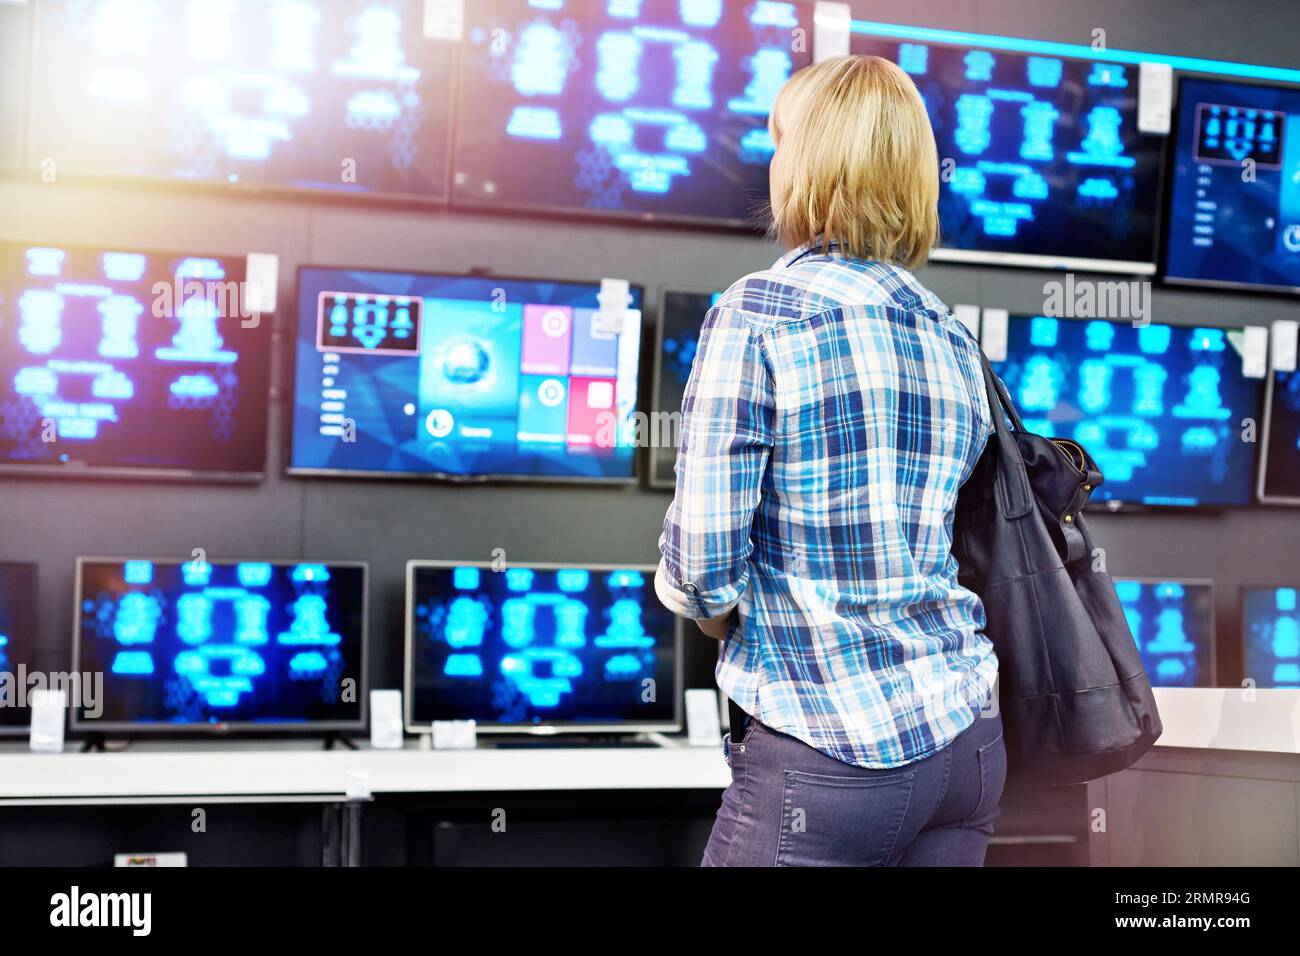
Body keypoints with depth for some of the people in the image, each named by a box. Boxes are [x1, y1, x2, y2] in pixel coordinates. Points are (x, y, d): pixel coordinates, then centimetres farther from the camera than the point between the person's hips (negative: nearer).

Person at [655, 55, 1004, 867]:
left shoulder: (757, 314, -10)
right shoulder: (954, 337, 9)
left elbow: (703, 564, -14)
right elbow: (936, 537, 13)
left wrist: (713, 605, 7)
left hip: (828, 758, -6)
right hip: (970, 740, 7)